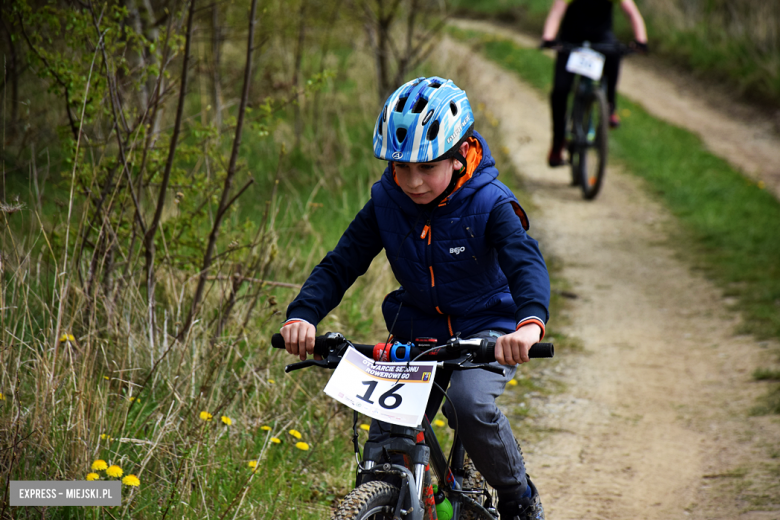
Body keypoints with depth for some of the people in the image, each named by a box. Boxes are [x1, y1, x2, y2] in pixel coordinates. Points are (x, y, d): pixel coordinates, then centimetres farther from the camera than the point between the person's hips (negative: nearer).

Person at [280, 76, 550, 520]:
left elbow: (527, 262, -33)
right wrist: (302, 316, -28)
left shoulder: (488, 204, -19)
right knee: (386, 438, -9)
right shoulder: (386, 203, -8)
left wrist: (530, 322, -55)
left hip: (487, 330, -4)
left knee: (469, 403, -32)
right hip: (417, 332, 4)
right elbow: (341, 264, -8)